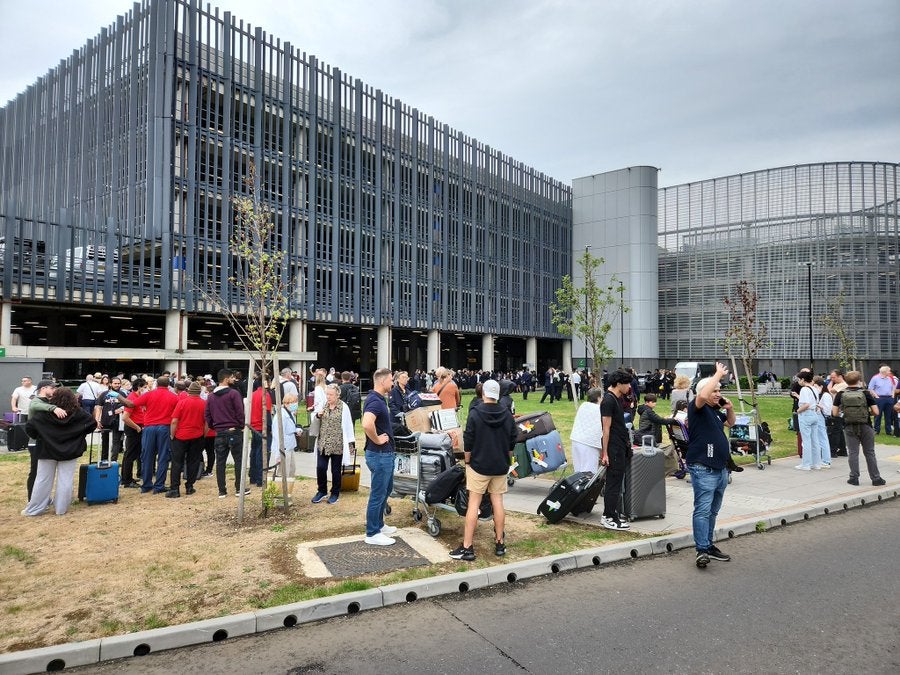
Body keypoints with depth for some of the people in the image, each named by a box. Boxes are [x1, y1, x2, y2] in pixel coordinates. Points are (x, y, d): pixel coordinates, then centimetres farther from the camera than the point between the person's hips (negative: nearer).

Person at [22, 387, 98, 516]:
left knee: (43, 480, 9)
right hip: (70, 451, 0)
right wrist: (80, 433, 11)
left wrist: (38, 437, 7)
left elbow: (29, 427, -11)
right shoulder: (77, 413, -6)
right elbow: (93, 423, -3)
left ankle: (34, 509, 16)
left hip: (48, 450, 0)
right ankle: (61, 508, 8)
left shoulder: (44, 413, -8)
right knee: (66, 481, 5)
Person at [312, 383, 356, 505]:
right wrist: (318, 416, -1)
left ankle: (335, 493, 22)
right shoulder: (324, 405, 8)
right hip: (323, 443, 4)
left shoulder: (343, 407, -8)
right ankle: (322, 491, 19)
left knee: (336, 470, 7)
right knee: (320, 467, -1)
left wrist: (351, 442, -7)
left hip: (337, 444, -4)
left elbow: (348, 425, -6)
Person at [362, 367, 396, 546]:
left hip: (385, 453, 10)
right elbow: (366, 424, -41)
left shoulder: (379, 399, 9)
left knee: (386, 489, 22)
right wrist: (377, 440, -25)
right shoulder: (375, 401, -23)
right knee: (378, 494, 1)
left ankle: (379, 524, 36)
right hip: (379, 454, -10)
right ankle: (372, 534, 13)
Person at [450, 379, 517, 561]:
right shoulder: (507, 415, 2)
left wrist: (467, 461, 3)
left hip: (479, 465, -4)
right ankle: (500, 543, 19)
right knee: (498, 502, 11)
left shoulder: (475, 413, -11)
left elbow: (468, 441, -9)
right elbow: (512, 442, 8)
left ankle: (467, 547, 1)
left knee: (473, 503, -1)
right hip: (501, 466, 4)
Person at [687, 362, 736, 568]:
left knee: (712, 511, 15)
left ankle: (709, 545, 24)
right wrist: (719, 373, -18)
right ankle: (702, 550, -13)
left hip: (721, 469, 9)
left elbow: (731, 423, 34)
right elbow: (703, 395, -31)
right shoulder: (697, 408, -9)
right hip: (703, 470, -9)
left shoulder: (716, 410, 16)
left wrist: (730, 408, 11)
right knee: (702, 510, -12)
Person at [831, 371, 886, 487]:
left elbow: (834, 413, -7)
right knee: (870, 453, 10)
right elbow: (876, 412, -10)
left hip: (849, 427, 0)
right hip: (865, 426, 0)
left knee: (853, 453, 8)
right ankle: (876, 478, 16)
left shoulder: (840, 395, -6)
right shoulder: (866, 393, -8)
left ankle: (854, 478, 10)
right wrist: (867, 412, 11)